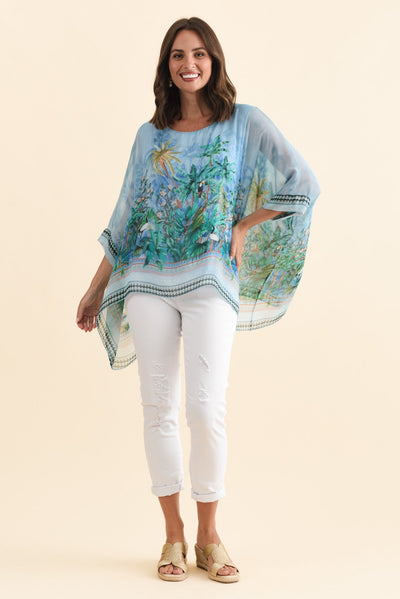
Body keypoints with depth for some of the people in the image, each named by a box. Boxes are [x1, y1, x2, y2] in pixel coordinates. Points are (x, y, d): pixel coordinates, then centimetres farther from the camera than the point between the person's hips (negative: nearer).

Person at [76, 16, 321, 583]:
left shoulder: (245, 122, 5)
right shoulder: (150, 135, 13)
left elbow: (304, 185, -1)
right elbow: (125, 220, 16)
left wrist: (243, 228, -1)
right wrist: (97, 289, 17)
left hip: (210, 280, -3)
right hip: (150, 281, 3)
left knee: (207, 408, -8)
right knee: (159, 408, 3)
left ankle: (209, 535, 9)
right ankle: (173, 534, 15)